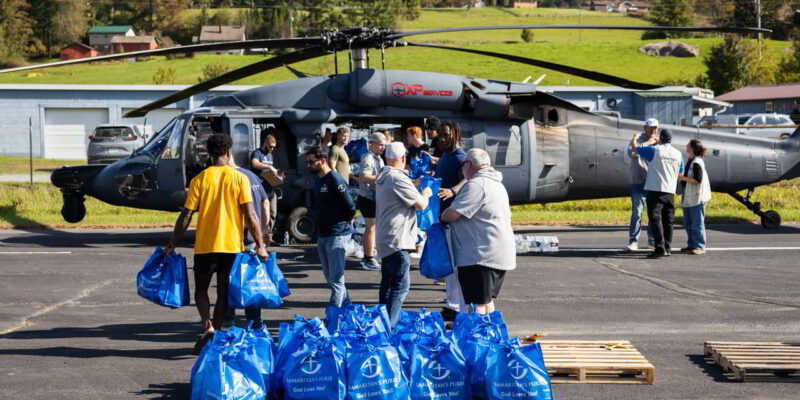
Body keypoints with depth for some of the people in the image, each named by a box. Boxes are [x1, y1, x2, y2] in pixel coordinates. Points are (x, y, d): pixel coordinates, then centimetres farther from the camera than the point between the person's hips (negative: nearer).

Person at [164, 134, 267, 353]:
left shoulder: (199, 180, -3)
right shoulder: (239, 179, -3)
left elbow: (186, 216, -4)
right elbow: (250, 215, -8)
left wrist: (172, 245, 3)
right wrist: (260, 245, -3)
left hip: (205, 245, 0)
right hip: (231, 245, 0)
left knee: (201, 290, 12)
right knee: (223, 292, 12)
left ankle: (208, 327, -11)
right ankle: (215, 332, 12)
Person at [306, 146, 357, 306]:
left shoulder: (335, 180, -15)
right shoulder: (319, 181, 14)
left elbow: (350, 208, -17)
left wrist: (346, 222, -2)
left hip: (337, 235, -9)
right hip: (323, 235, 9)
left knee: (336, 278, -8)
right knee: (330, 277, 15)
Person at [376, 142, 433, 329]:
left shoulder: (382, 177, 14)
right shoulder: (398, 178, -16)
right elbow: (421, 204, -13)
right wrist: (426, 194, 6)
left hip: (385, 240, 10)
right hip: (398, 240, -10)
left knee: (388, 283, 15)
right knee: (401, 284, -9)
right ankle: (389, 326, -14)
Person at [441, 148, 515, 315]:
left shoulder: (476, 185, -15)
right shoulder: (497, 184, 18)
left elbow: (452, 214, -19)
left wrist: (441, 217, 3)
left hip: (481, 255, -10)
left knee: (478, 304, -10)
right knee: (487, 300, 18)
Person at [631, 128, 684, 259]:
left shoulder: (654, 150, -6)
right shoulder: (678, 154, 8)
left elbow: (634, 146, 2)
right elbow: (681, 174, 17)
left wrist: (636, 137, 22)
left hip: (655, 190, -5)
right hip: (670, 191, 5)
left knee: (655, 219, -7)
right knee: (668, 220, 13)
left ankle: (660, 248, -16)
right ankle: (667, 248, 18)